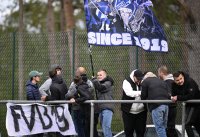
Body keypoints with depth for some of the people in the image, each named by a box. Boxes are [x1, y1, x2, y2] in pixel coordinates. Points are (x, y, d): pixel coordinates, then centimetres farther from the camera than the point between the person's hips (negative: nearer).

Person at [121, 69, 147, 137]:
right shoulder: (127, 82, -10)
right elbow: (130, 93, -26)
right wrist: (141, 93, -41)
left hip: (141, 111, 2)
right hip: (129, 111, -2)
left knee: (141, 131, 4)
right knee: (128, 130, 3)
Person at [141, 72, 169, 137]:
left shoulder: (145, 81, 11)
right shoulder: (162, 82, 28)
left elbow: (143, 96, 9)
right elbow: (168, 94, 24)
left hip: (156, 106, -6)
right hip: (166, 104, 6)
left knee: (159, 127, -7)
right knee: (164, 126, 11)